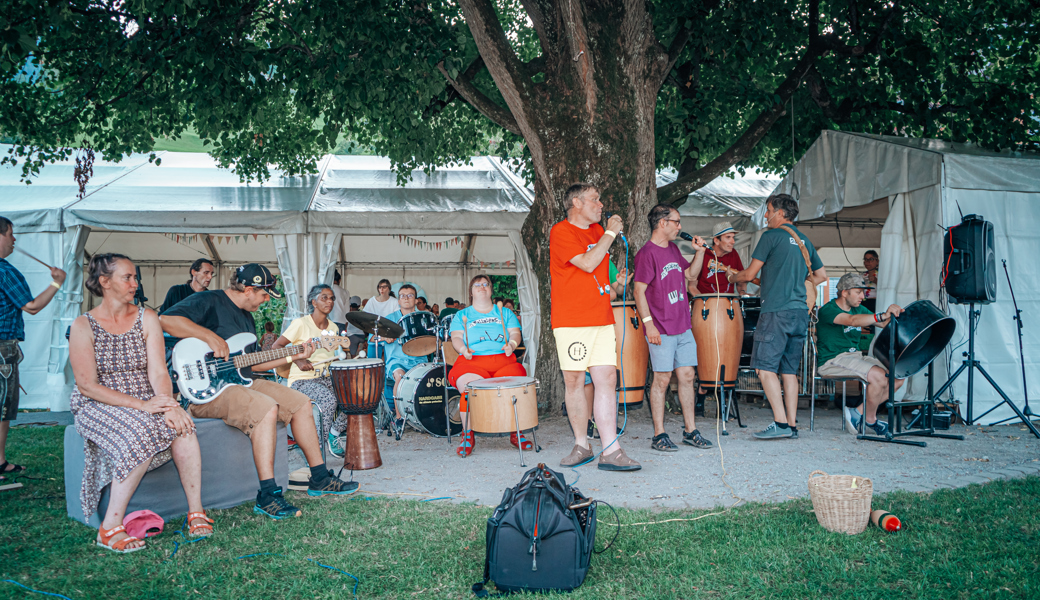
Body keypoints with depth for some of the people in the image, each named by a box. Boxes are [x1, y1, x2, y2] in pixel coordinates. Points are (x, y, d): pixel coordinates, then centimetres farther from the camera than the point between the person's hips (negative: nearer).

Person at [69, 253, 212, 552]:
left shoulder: (146, 318, 6)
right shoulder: (83, 326, -4)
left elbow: (158, 373, -3)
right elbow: (87, 385, -12)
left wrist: (169, 405, -25)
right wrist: (141, 405, -23)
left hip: (148, 403, 3)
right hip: (99, 407, -3)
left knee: (182, 428, -29)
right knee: (141, 433, -35)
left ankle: (196, 512, -19)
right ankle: (110, 528, -26)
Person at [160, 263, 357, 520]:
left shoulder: (247, 317, 19)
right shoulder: (208, 302, -10)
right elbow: (165, 320, -25)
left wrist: (292, 357, 17)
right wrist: (209, 335, -29)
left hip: (238, 382, 10)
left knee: (300, 402, 4)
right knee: (265, 408, -33)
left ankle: (320, 479, 12)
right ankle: (267, 496, -30)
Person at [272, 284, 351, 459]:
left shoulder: (333, 328, 13)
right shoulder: (301, 324, -8)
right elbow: (275, 347, -7)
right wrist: (297, 360, -20)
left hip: (326, 378, 6)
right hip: (302, 380, -6)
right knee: (329, 398, -34)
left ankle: (334, 433, -1)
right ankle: (320, 441, -13)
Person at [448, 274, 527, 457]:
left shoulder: (505, 313, 24)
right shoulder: (462, 315, 21)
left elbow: (515, 333, 14)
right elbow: (456, 337, 10)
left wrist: (511, 344, -9)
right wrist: (463, 349, -12)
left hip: (504, 359, 1)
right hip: (472, 361, -1)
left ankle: (516, 433, -13)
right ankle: (468, 435, -17)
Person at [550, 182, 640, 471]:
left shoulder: (597, 231, 17)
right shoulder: (561, 232, -5)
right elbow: (587, 264, -17)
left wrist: (615, 281, 13)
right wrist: (610, 233, -9)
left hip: (602, 320, 6)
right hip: (571, 320, -6)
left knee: (607, 380, -3)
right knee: (574, 382, 2)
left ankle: (610, 451, -3)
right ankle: (582, 445, 16)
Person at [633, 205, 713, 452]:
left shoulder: (673, 249, 14)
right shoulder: (647, 253, -11)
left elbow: (691, 275, 22)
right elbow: (639, 291, -14)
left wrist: (700, 251, 9)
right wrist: (648, 323, -18)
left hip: (683, 327, 8)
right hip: (661, 329, -7)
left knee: (687, 376, 9)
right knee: (662, 379, -2)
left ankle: (690, 431, 18)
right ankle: (659, 435, 7)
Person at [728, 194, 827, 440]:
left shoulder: (771, 236, -5)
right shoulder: (804, 240, 16)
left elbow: (750, 274, -5)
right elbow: (821, 275, 23)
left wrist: (732, 277, 15)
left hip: (776, 311, -8)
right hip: (801, 312, 8)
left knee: (765, 367, -6)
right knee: (789, 370, 11)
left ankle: (780, 424, -12)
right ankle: (792, 425, 11)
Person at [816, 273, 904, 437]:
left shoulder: (859, 309, 15)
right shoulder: (828, 310, -13)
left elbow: (883, 324, 3)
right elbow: (852, 320, -32)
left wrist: (893, 315, -19)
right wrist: (883, 315, -42)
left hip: (856, 356, 9)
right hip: (833, 361, -9)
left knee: (898, 377, -4)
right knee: (879, 376, -27)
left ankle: (859, 411, 2)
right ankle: (870, 419, -4)